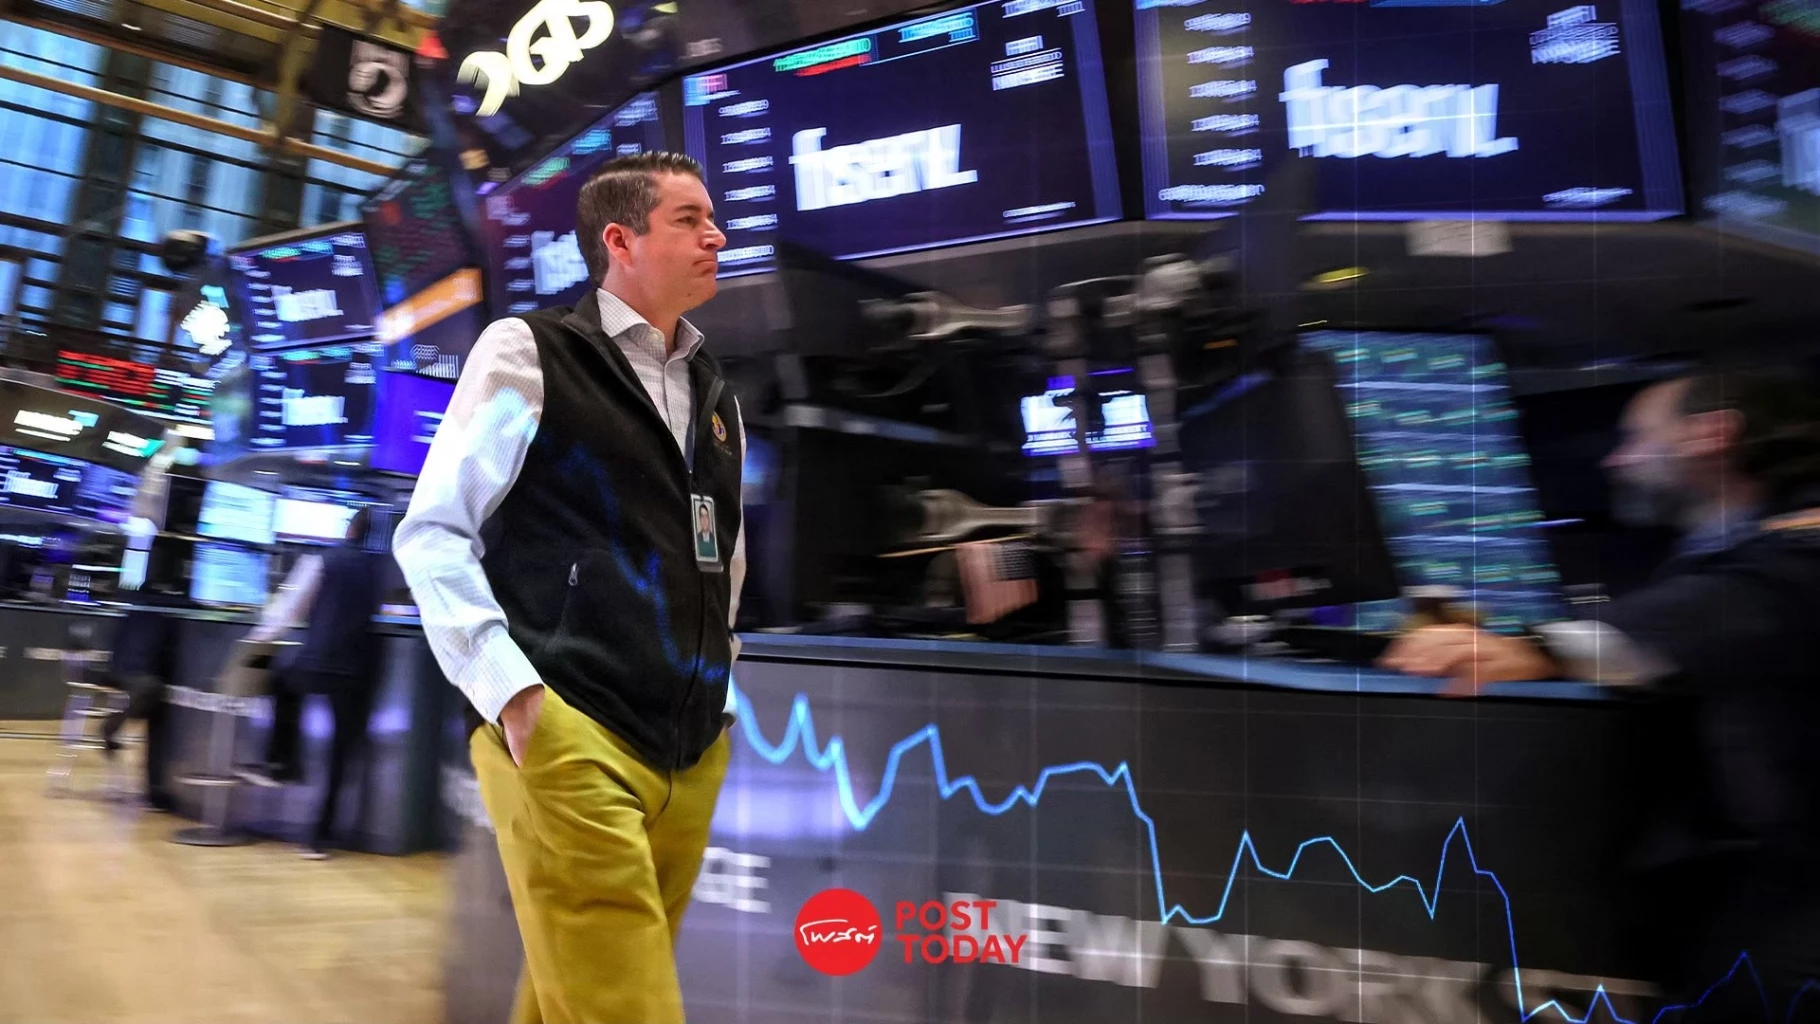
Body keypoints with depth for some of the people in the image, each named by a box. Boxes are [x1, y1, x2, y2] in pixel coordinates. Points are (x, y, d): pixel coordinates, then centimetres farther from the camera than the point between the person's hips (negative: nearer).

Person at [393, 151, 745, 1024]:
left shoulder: (712, 392, 18)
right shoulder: (529, 351, 1)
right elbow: (432, 533, -4)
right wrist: (512, 691, -15)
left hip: (692, 753, 6)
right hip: (570, 739, -6)